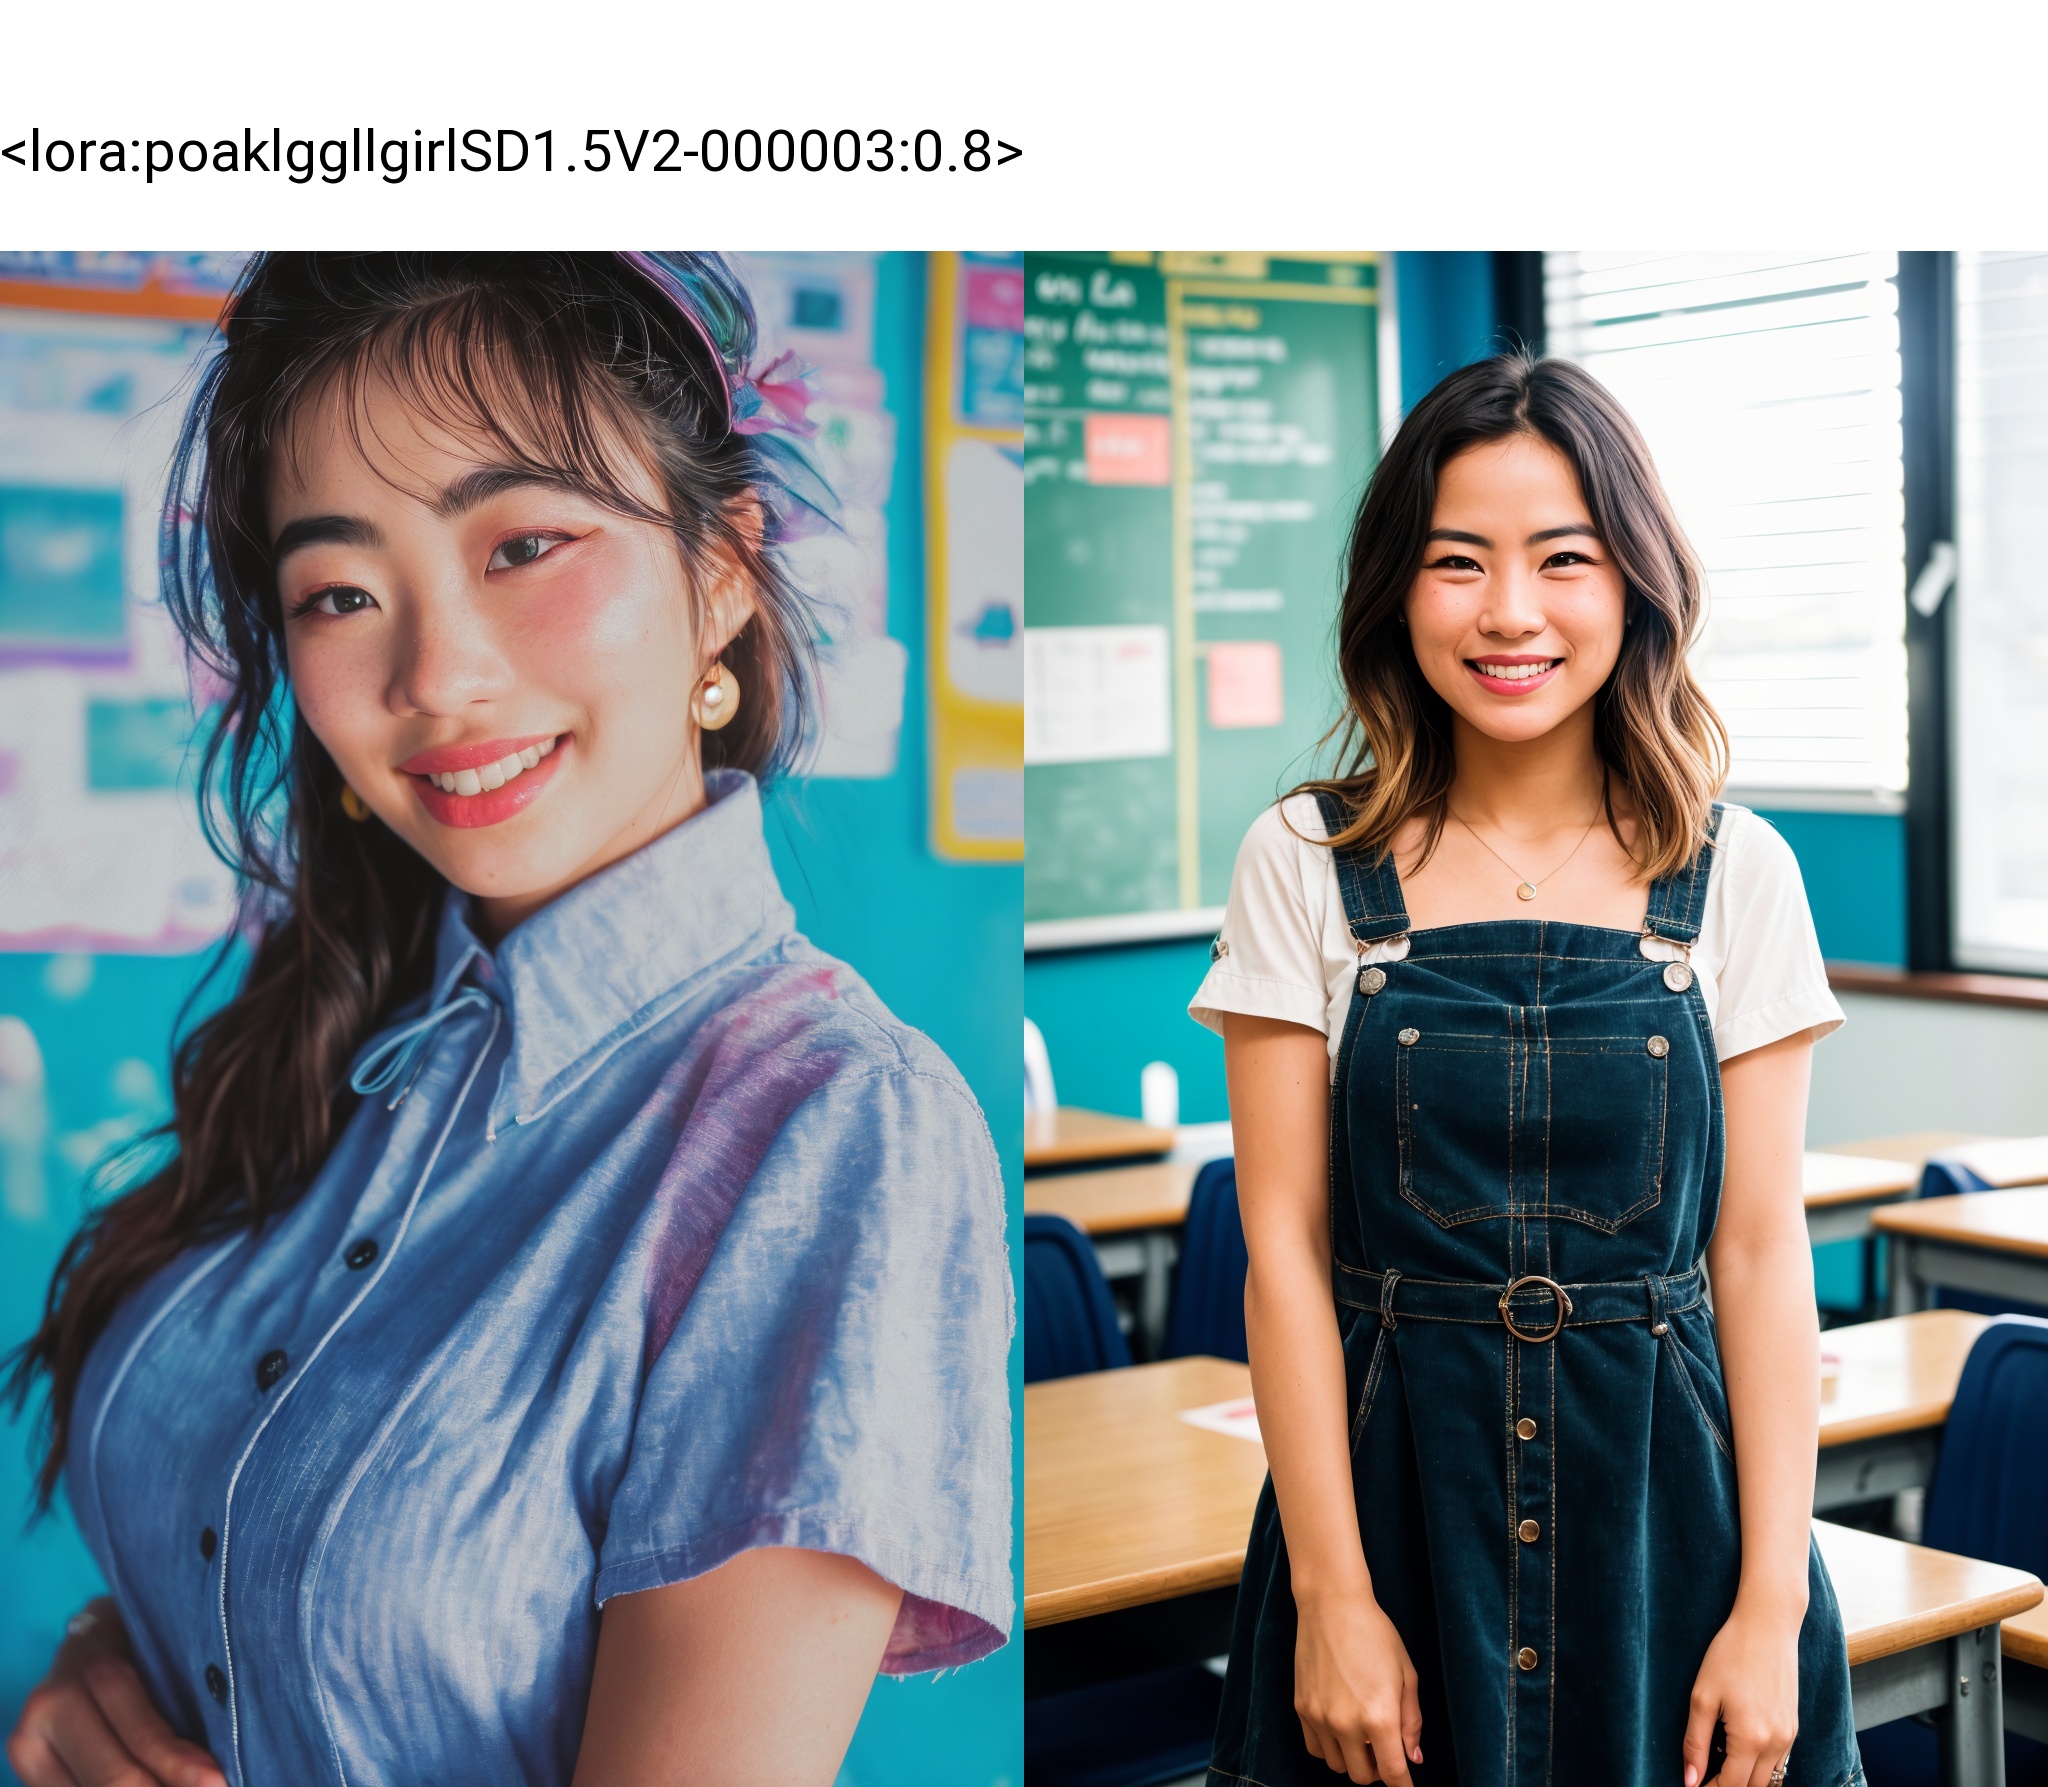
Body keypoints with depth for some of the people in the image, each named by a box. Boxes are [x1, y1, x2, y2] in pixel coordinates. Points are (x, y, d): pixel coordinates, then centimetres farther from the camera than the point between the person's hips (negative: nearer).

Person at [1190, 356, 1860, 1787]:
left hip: (1666, 1490, 1)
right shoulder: (1306, 865, -3)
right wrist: (1332, 1595, -9)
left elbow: (1762, 1251, -1)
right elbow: (1286, 1245, -5)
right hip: (1396, 1477, 0)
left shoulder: (1736, 875, 0)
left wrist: (1773, 1608, -6)